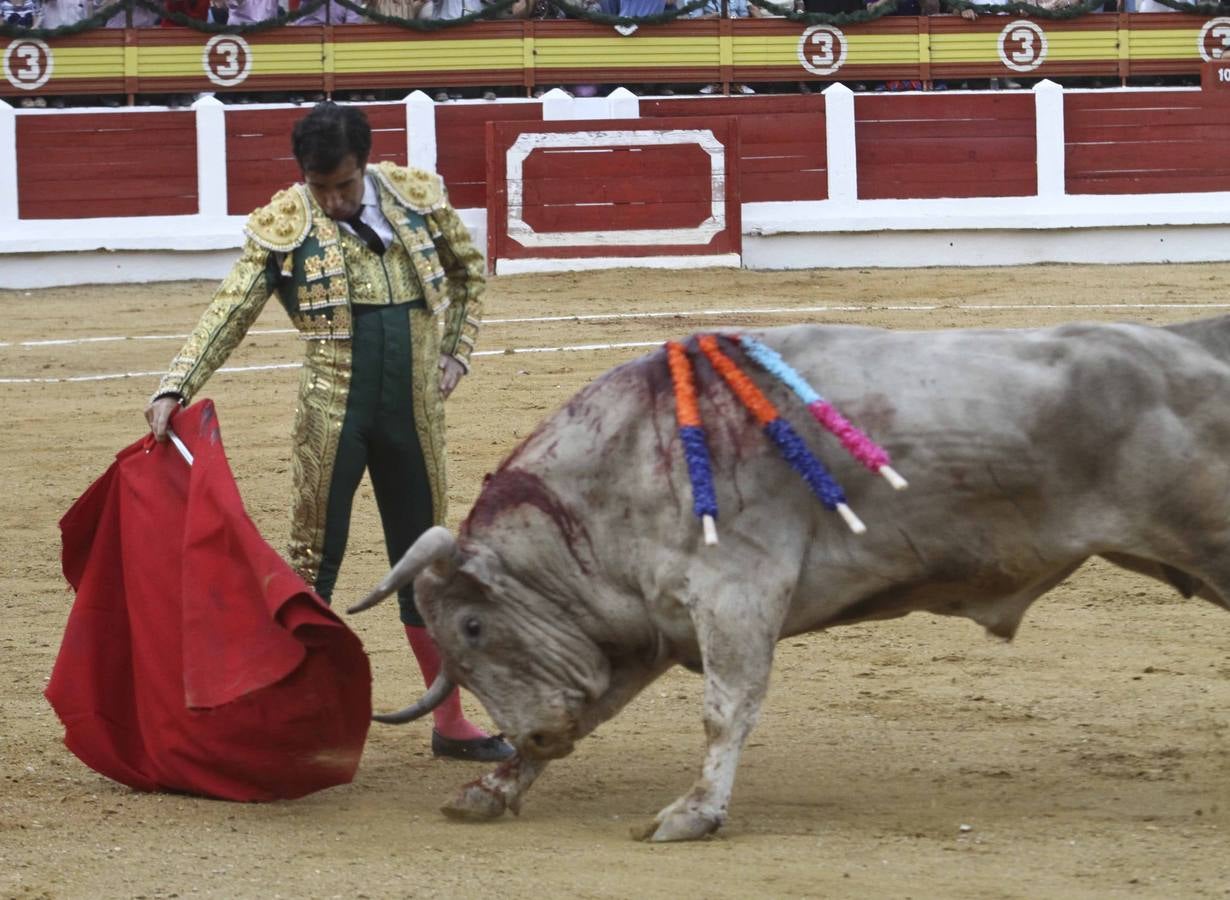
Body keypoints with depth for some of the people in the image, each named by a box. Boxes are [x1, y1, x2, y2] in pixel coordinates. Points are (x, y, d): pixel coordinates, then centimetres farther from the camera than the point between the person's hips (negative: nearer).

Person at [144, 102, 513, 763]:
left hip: (413, 413, 3)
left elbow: (469, 270, 18)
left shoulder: (418, 198, 1)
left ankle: (449, 722, 19)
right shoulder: (282, 227, -7)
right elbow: (228, 315, -11)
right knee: (313, 565, 1)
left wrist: (456, 354, 8)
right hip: (330, 417, -3)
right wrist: (175, 389, -23)